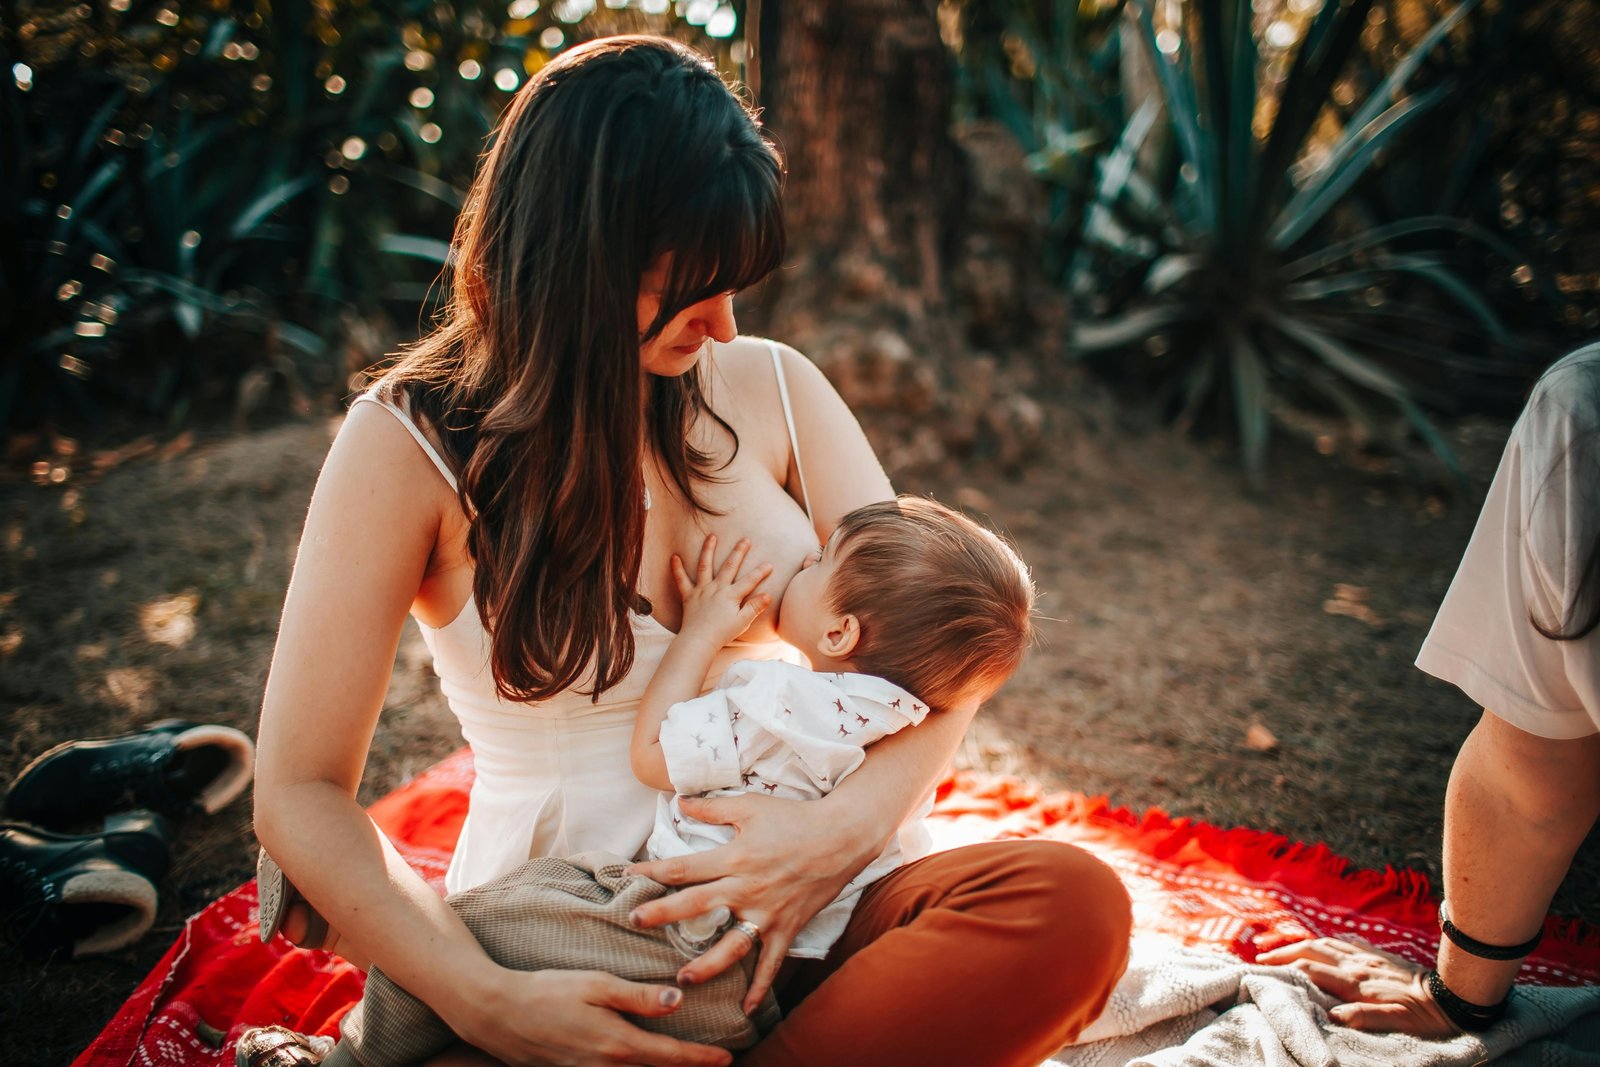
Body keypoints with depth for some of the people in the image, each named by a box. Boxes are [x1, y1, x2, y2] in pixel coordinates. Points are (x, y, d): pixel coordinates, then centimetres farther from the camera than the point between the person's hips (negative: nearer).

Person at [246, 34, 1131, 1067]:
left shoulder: (768, 385, 4)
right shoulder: (410, 445, -6)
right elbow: (302, 794, -7)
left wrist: (848, 828, -18)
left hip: (782, 911, 4)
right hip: (555, 958, -3)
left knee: (1072, 903, -25)